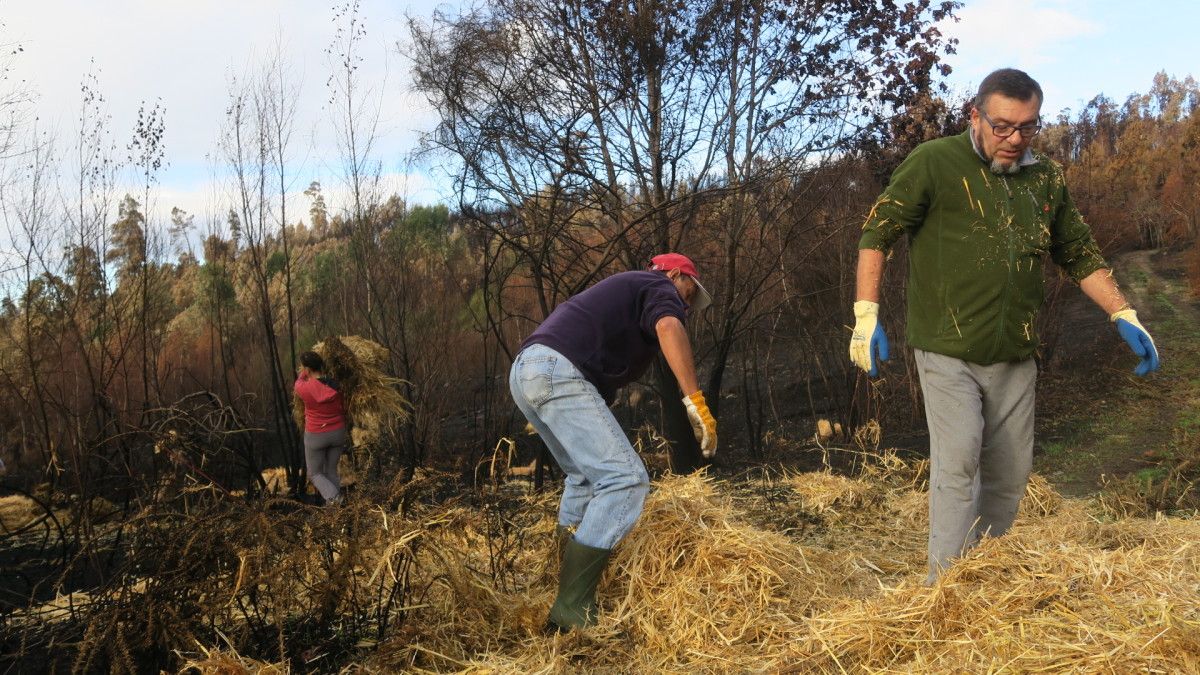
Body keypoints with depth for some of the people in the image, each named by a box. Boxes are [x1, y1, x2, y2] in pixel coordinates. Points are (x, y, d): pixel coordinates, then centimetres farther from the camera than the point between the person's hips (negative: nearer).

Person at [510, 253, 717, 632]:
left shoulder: (625, 289, 36)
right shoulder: (660, 288, 9)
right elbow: (669, 328, -16)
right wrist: (695, 400, -24)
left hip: (525, 371, 10)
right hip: (556, 370, -10)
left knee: (586, 475, 25)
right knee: (626, 478, -13)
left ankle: (566, 576, 25)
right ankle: (572, 613, -18)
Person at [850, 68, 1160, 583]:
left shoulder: (1045, 178, 10)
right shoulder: (935, 163, -6)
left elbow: (1080, 255, 19)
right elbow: (876, 233, -6)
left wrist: (1124, 316, 10)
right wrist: (866, 315, -15)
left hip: (1016, 356, 6)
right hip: (948, 351, -5)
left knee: (1011, 473, 9)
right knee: (958, 462, -15)